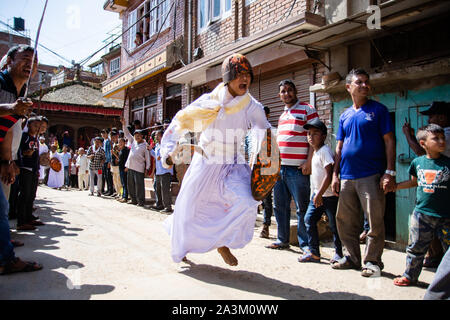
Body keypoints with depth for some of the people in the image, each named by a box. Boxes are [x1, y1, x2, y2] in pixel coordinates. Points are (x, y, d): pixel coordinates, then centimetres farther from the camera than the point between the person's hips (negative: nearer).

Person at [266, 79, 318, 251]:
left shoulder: (307, 110, -1)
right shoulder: (282, 115, 20)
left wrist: (309, 162, -16)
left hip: (298, 168, -7)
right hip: (279, 167, 7)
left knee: (302, 208, 0)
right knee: (279, 206, 13)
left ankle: (305, 244, 11)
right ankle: (282, 239, 26)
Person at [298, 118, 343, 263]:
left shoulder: (324, 151, -16)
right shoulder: (314, 152, 12)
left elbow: (329, 175, -22)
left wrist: (319, 194, -22)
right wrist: (315, 194, 18)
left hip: (329, 195, -8)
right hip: (317, 194, 8)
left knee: (333, 223, 3)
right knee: (309, 219, 3)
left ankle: (338, 252, 21)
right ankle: (313, 252, 11)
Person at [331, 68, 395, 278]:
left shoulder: (378, 109, 3)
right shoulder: (345, 116, 15)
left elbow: (389, 141, -2)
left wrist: (390, 172, -11)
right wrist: (335, 174, 10)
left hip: (371, 175, -5)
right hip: (347, 177, 5)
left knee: (375, 221, -1)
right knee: (345, 221, 9)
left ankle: (372, 261, 15)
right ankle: (353, 258, 24)